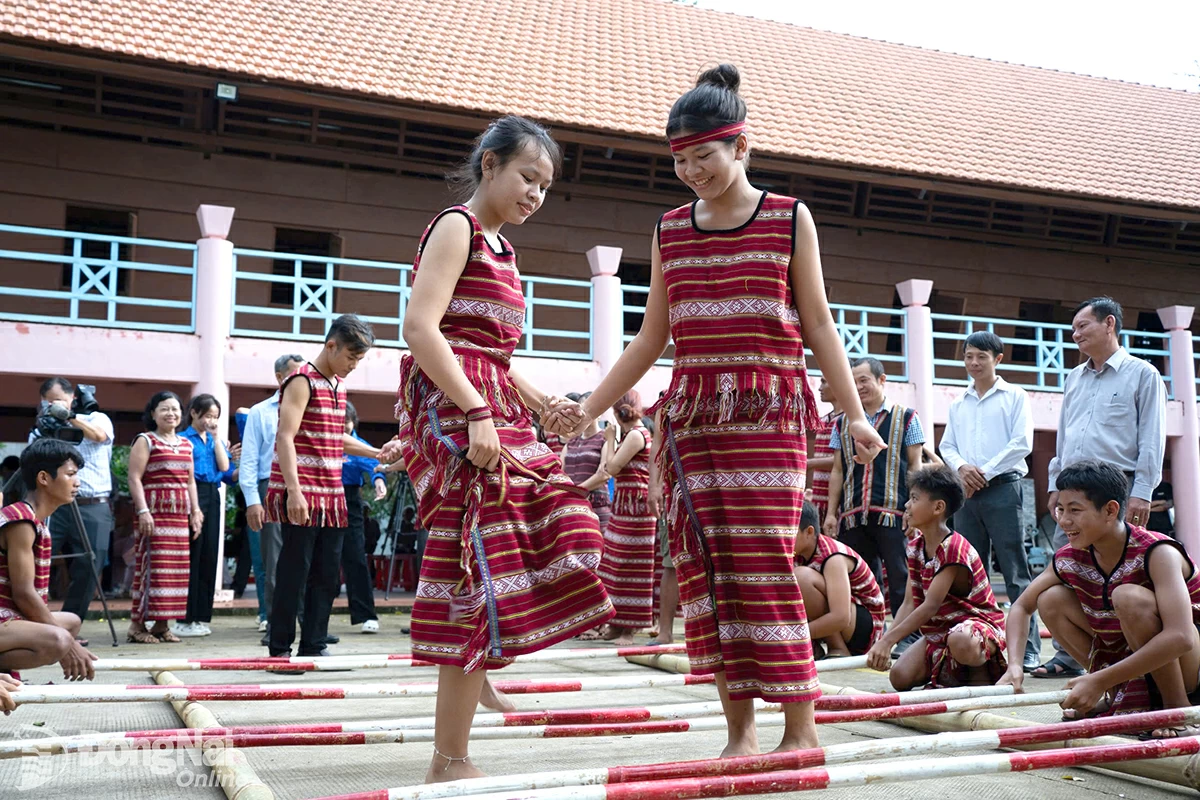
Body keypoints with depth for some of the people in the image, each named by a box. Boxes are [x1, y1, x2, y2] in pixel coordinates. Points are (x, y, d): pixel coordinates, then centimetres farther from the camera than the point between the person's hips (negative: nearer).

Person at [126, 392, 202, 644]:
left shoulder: (186, 444, 19)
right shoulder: (145, 441, 1)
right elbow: (134, 478, -7)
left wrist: (196, 511, 14)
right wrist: (143, 511, -16)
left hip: (180, 515, 6)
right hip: (154, 513, -6)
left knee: (177, 569, 4)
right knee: (151, 566, -10)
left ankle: (162, 625, 10)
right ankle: (137, 625, -5)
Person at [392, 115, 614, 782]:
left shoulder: (500, 248, 23)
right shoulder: (457, 226, -5)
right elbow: (420, 328, -18)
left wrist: (542, 401, 9)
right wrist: (476, 414, -22)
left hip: (496, 408, 9)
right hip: (456, 409, -9)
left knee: (566, 521, 6)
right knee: (486, 570, -11)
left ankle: (473, 669, 19)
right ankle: (451, 760, -4)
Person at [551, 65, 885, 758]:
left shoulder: (790, 219, 5)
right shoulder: (670, 231, 14)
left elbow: (818, 324, 5)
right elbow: (653, 337, 17)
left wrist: (854, 414, -4)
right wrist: (590, 408, 13)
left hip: (768, 410, -4)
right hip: (693, 411, 4)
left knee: (765, 565, -8)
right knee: (706, 569, 0)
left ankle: (802, 730, 3)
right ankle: (741, 732, 9)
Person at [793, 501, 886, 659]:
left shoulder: (833, 558, -24)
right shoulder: (799, 553, -1)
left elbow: (841, 618, -35)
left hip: (866, 627, -8)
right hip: (836, 628, 8)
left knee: (802, 577, -28)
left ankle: (838, 651, -16)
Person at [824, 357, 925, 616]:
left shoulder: (905, 418, 8)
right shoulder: (843, 424, 16)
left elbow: (914, 466, 5)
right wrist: (831, 513, 9)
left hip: (893, 513, -3)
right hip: (852, 515, 4)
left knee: (900, 583, -4)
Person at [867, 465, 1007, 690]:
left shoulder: (953, 548, -22)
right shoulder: (915, 545, 4)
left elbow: (931, 605, -28)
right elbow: (909, 604, 0)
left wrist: (888, 640, -30)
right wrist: (883, 644, -13)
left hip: (979, 623, -7)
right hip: (938, 630, 7)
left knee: (960, 642, -42)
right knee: (900, 677, -13)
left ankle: (981, 673, -7)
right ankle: (953, 674, 13)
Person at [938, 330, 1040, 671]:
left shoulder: (1014, 397, 4)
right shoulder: (958, 404, 18)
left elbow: (1022, 443, -5)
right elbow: (947, 445, 14)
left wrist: (985, 472, -10)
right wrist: (962, 466, -7)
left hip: (1002, 487, -5)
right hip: (966, 490, 5)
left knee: (1015, 571, -7)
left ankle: (1029, 648, -6)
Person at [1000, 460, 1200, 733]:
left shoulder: (1157, 553, -26)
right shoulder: (1069, 559, -8)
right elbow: (1021, 607, 3)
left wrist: (1099, 681, -36)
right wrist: (1014, 665, -16)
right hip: (1133, 665, 6)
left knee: (1128, 596, -31)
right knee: (1051, 600, -7)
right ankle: (1118, 695, 3)